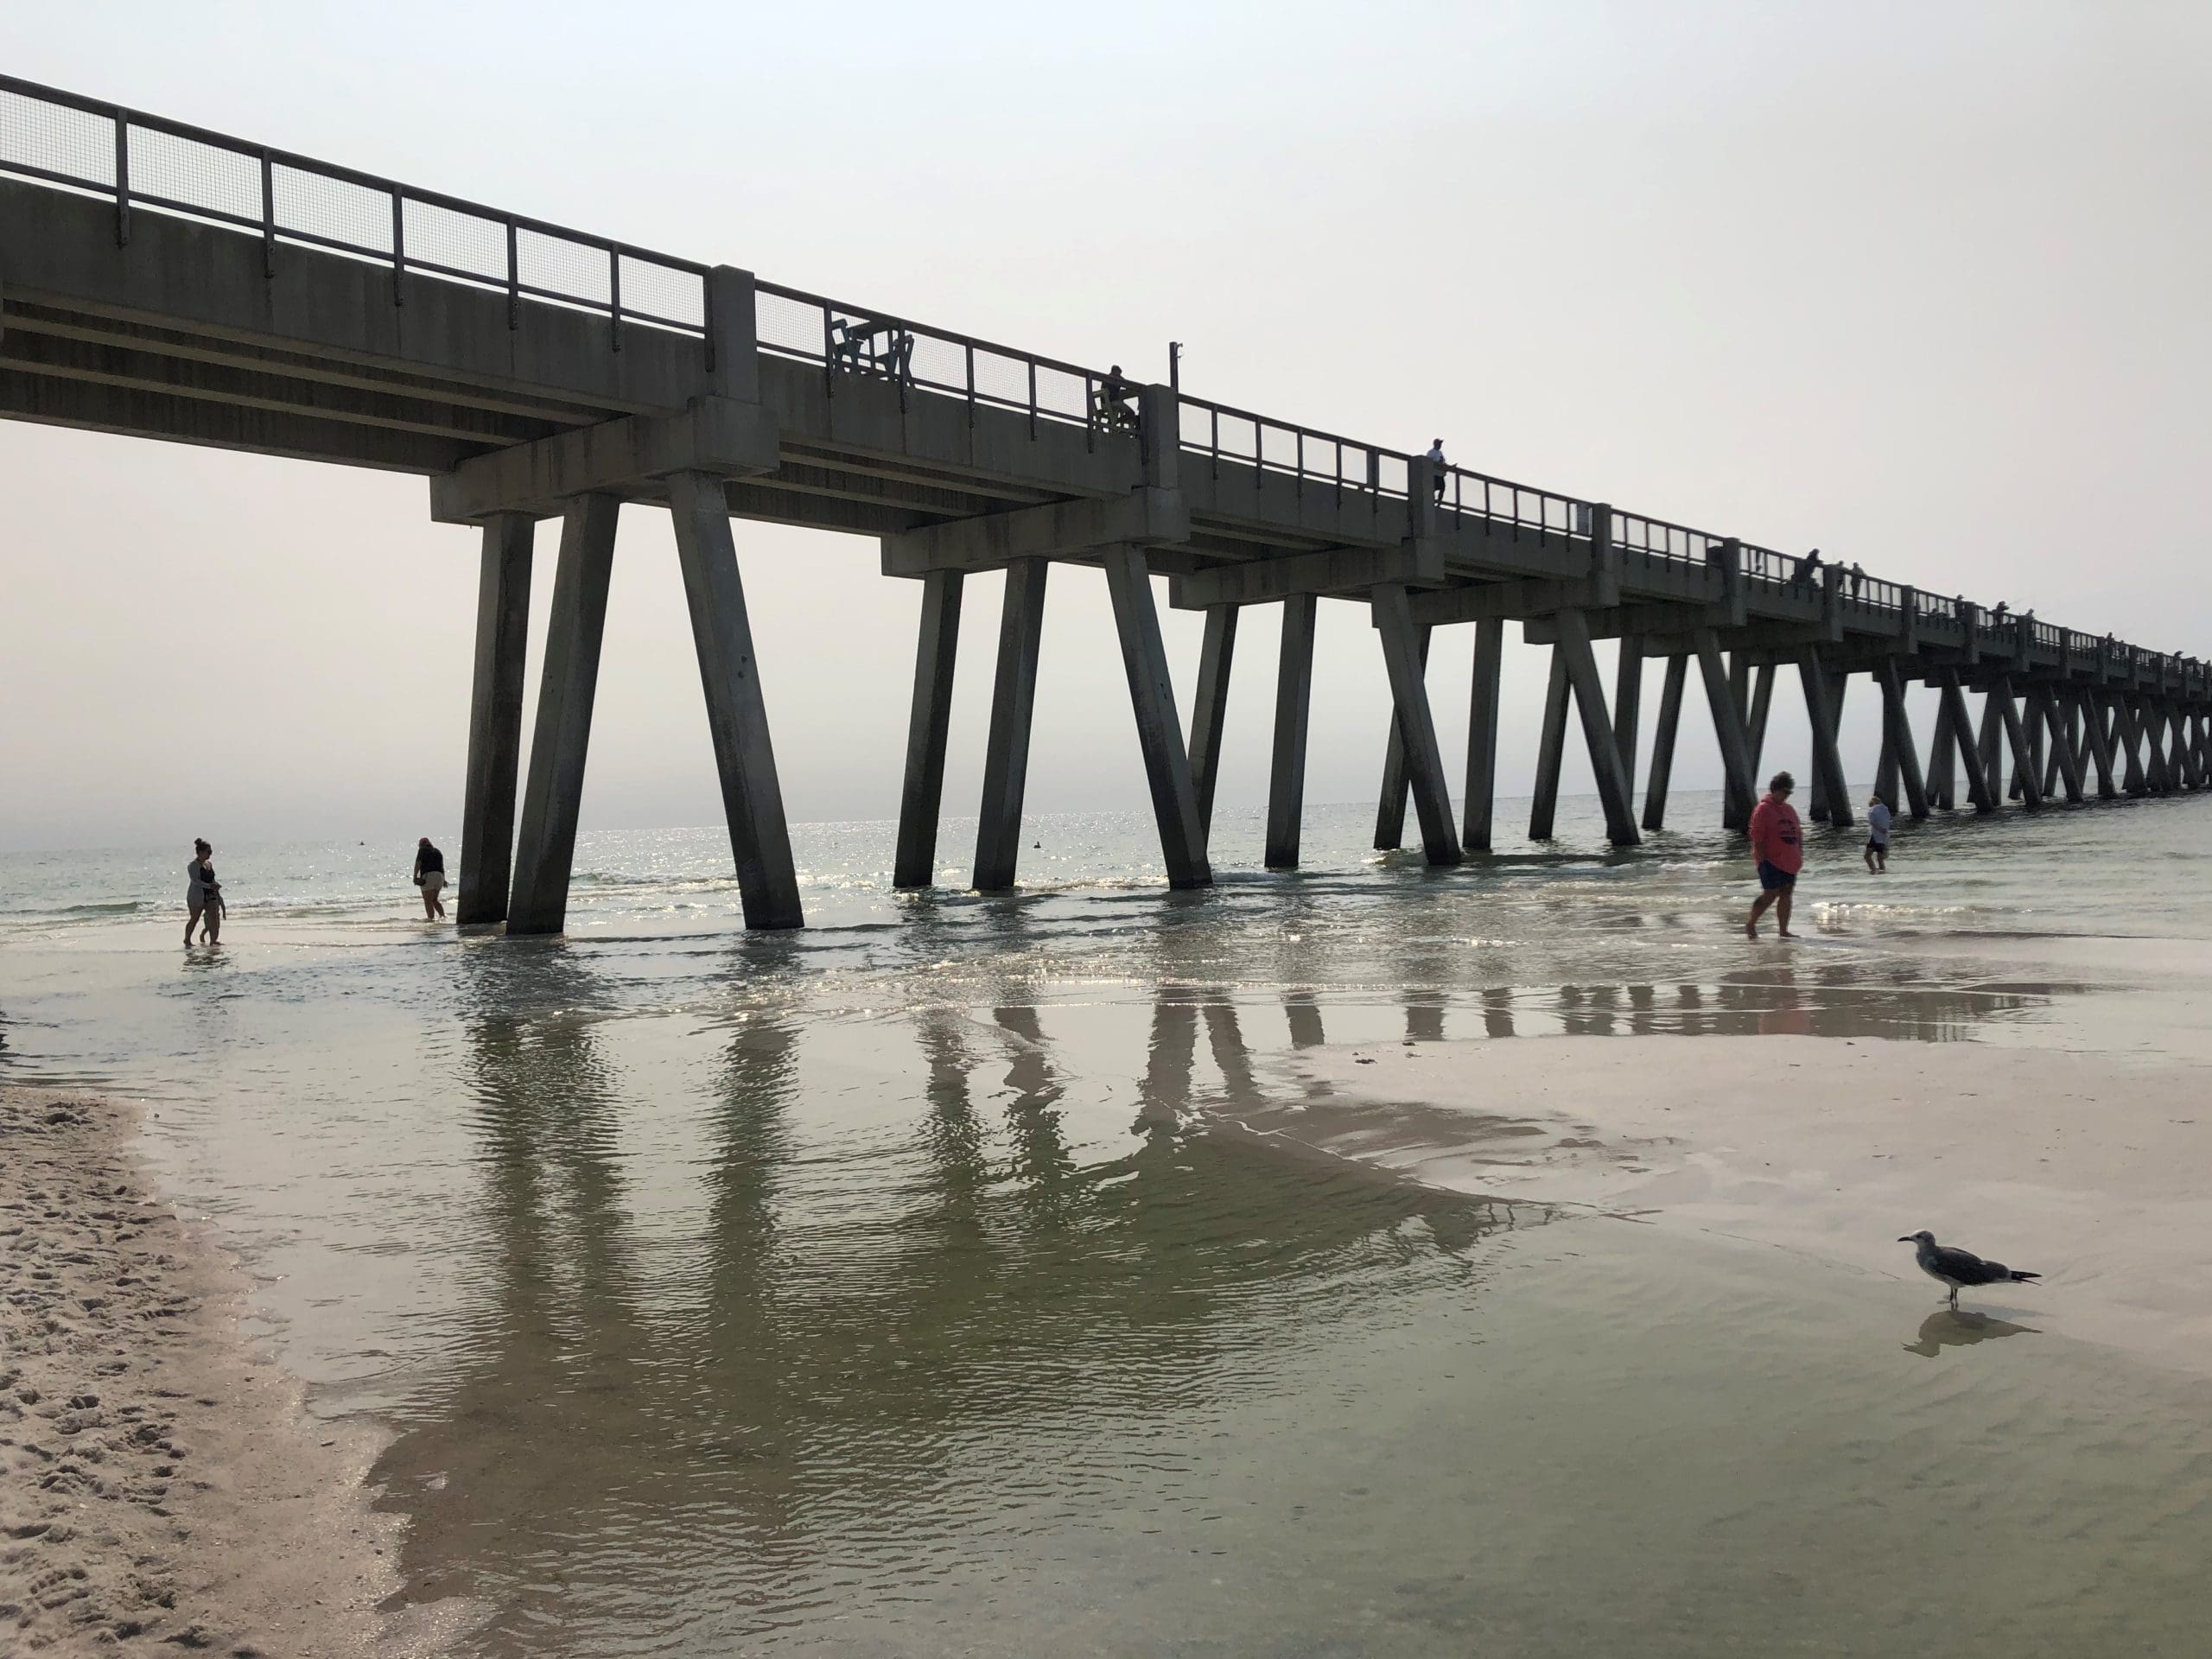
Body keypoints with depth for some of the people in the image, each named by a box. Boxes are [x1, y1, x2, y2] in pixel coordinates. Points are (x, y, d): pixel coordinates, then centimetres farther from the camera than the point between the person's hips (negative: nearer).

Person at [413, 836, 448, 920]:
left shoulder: (422, 850, 5)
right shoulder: (437, 851, 21)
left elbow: (418, 864, -5)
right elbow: (442, 866, 19)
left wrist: (415, 876, -9)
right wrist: (444, 880, 21)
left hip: (427, 875, -6)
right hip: (439, 876, 6)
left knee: (428, 900, -4)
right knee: (434, 899, 17)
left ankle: (431, 918, -12)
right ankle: (443, 915, 3)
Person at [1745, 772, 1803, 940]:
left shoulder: (1790, 809, 16)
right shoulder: (1763, 809, -7)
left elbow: (1799, 834, 21)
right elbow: (1757, 837, -13)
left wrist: (1800, 856, 13)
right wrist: (1762, 859, -16)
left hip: (1789, 862, 7)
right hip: (1771, 861, -7)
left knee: (1786, 894, 6)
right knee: (1770, 894, -9)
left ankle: (1784, 931, 10)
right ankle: (1750, 925, 4)